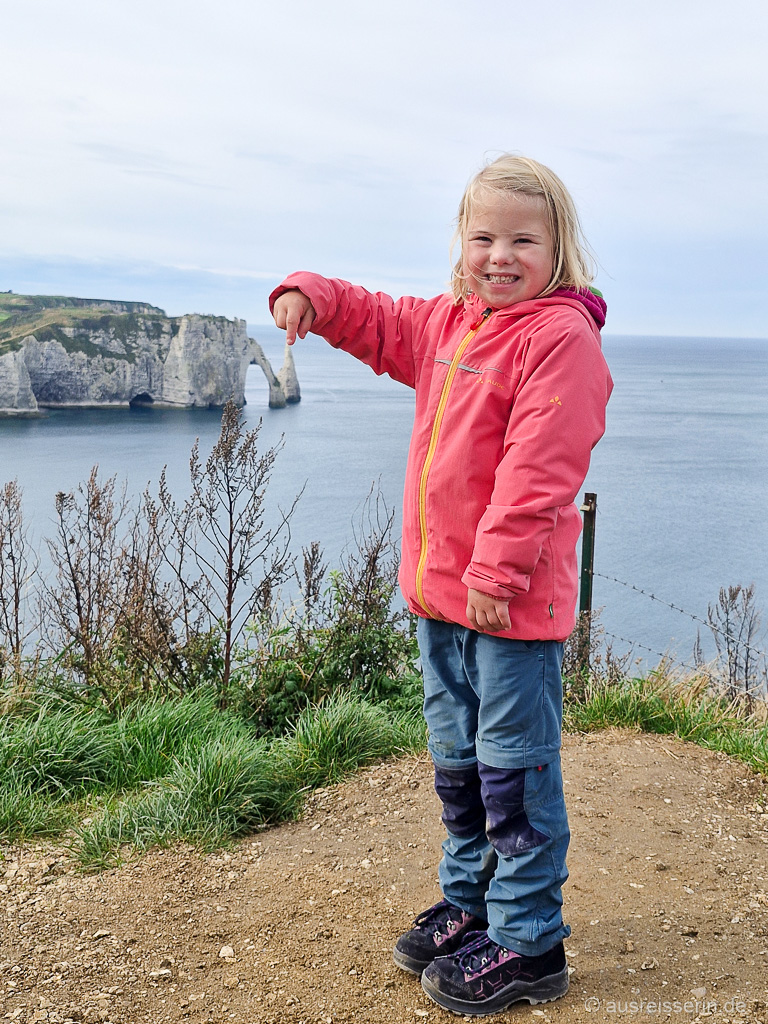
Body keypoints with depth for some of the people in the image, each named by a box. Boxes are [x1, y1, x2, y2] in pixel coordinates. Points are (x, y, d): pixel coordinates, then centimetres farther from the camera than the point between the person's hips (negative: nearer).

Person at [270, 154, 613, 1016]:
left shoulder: (560, 336, -15)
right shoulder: (448, 324, 12)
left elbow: (538, 468, -22)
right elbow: (378, 323, 27)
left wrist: (497, 570, -24)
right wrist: (311, 296, 8)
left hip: (513, 598, -9)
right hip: (438, 588, 9)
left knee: (515, 768, 2)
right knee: (457, 760, 20)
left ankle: (528, 944, 17)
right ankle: (470, 903, 39)